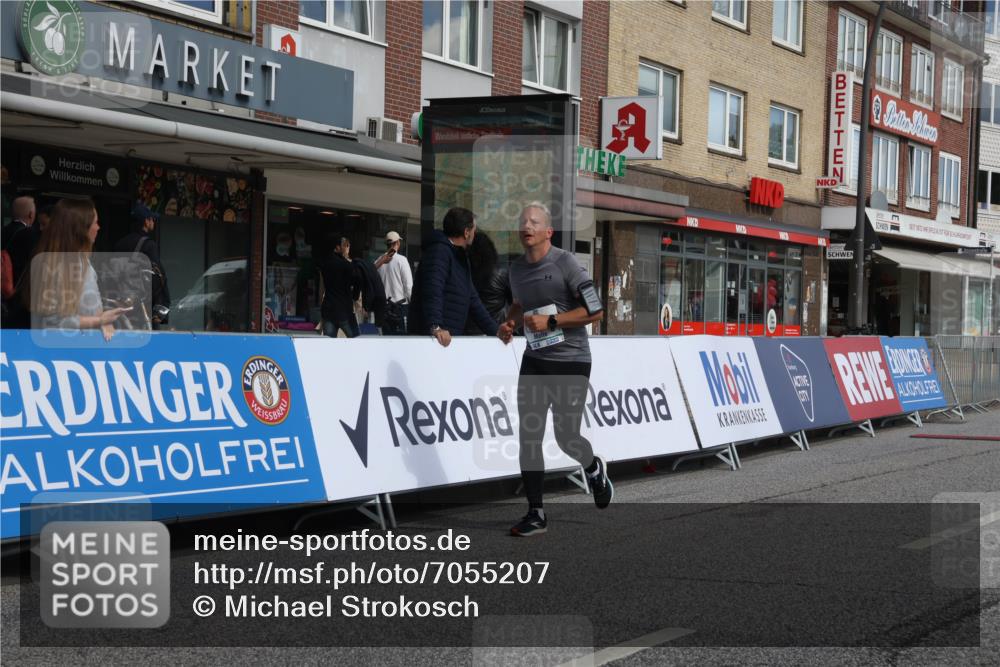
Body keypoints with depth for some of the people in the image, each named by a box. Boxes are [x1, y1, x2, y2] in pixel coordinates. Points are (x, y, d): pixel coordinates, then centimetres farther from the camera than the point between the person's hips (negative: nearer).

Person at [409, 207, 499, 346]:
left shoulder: (461, 258, 23)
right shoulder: (438, 250, -9)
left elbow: (472, 299, 25)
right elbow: (432, 291, -24)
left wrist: (495, 331, 18)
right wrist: (435, 327, -35)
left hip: (452, 337, 9)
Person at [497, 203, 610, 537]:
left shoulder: (565, 263, -13)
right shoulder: (517, 268, 7)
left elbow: (595, 311, -15)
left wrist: (551, 322, -19)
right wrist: (509, 322, 8)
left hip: (570, 361, -5)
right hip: (534, 360, 5)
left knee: (566, 437, -1)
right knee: (528, 437, -3)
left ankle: (594, 469, 35)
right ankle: (536, 514, 3)